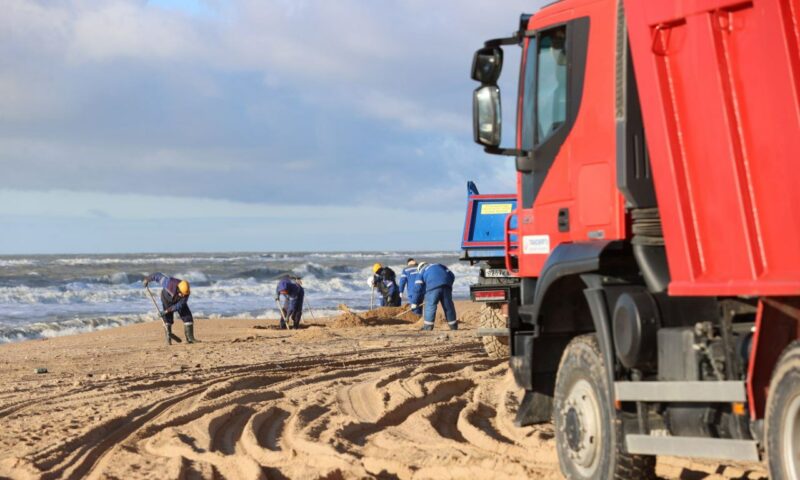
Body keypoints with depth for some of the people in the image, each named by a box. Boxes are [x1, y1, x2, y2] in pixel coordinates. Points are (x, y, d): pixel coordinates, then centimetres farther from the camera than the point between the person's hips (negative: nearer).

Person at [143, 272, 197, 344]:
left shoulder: (186, 293, -33)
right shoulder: (170, 283, -40)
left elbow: (179, 305, -27)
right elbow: (158, 276, -26)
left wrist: (168, 310, -34)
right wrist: (147, 279, -12)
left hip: (178, 301, 2)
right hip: (167, 299, -2)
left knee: (187, 316, -8)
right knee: (168, 317, -14)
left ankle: (190, 338, -2)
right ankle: (168, 339, -7)